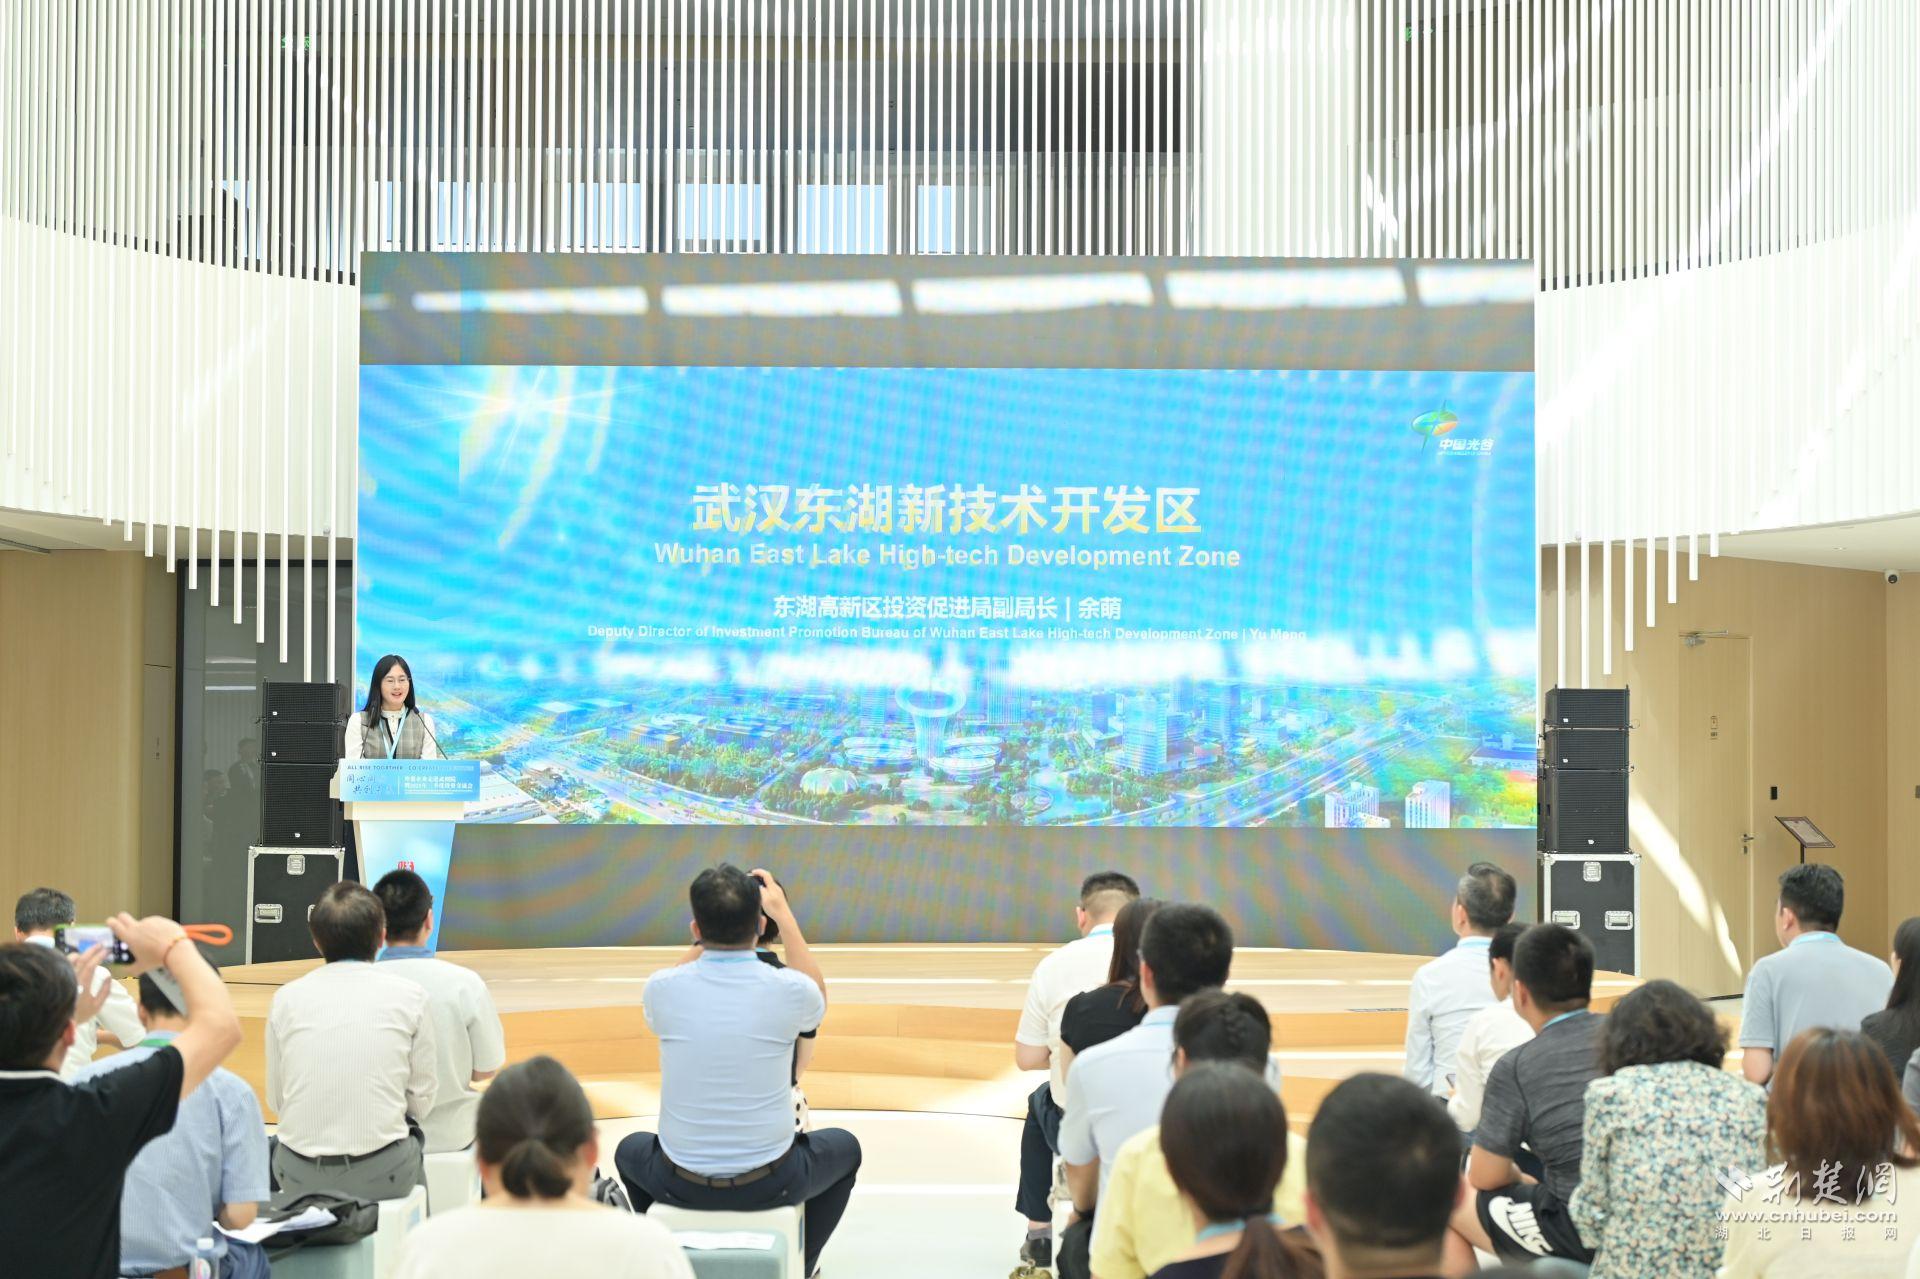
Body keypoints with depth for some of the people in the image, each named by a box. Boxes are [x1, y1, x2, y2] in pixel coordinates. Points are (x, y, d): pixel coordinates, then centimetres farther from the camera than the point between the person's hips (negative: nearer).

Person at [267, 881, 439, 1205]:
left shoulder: (286, 998, 2)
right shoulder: (409, 995, -2)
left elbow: (275, 1099, 7)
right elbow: (422, 1098, 1)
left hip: (299, 1177, 1)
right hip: (382, 1175, -1)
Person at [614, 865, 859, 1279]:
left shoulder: (662, 988, -12)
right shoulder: (788, 989, -15)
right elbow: (818, 993, 13)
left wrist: (708, 932, 16)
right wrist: (784, 914, 14)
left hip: (682, 1183, 1)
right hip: (771, 1182, -1)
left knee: (631, 1150, 36)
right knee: (844, 1147, 31)